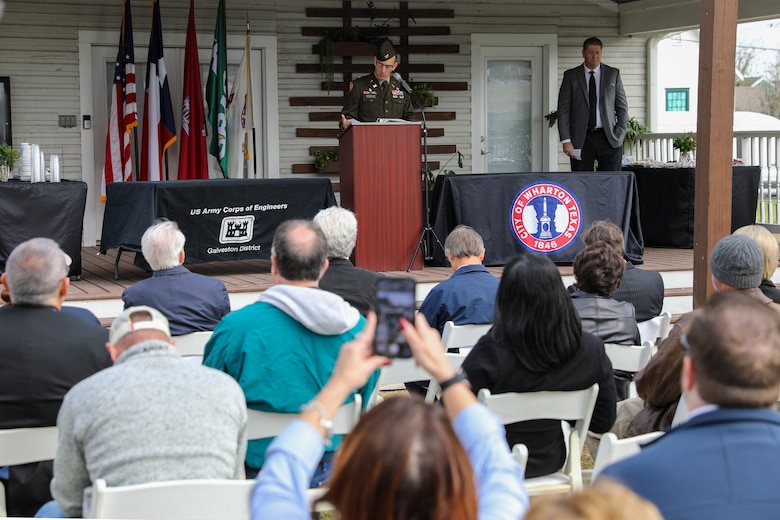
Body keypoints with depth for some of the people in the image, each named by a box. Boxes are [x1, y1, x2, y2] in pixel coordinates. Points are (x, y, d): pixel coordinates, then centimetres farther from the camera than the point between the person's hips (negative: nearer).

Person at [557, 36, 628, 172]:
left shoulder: (613, 74, 9)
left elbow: (622, 106, 11)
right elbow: (563, 109, 2)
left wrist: (620, 134, -1)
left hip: (608, 139, 1)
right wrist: (566, 140, -6)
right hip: (581, 140, -1)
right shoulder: (571, 76, 6)